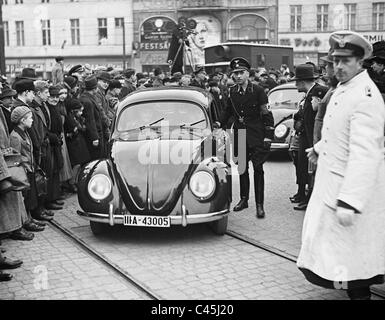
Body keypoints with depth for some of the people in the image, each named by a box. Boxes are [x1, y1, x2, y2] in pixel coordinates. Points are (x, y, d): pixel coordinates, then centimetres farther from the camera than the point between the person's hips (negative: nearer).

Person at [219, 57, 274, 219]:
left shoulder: (258, 91, -7)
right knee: (242, 168, 11)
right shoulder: (232, 92, 6)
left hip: (256, 136, -4)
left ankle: (259, 204, 1)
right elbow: (228, 111, 20)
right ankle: (244, 199, 24)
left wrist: (268, 136, -12)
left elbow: (267, 115, -7)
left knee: (258, 169, -3)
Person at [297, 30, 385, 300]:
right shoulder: (344, 88, 5)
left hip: (353, 185, -10)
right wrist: (319, 148, 37)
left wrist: (349, 202, -37)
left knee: (352, 249, 3)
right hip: (332, 179, 10)